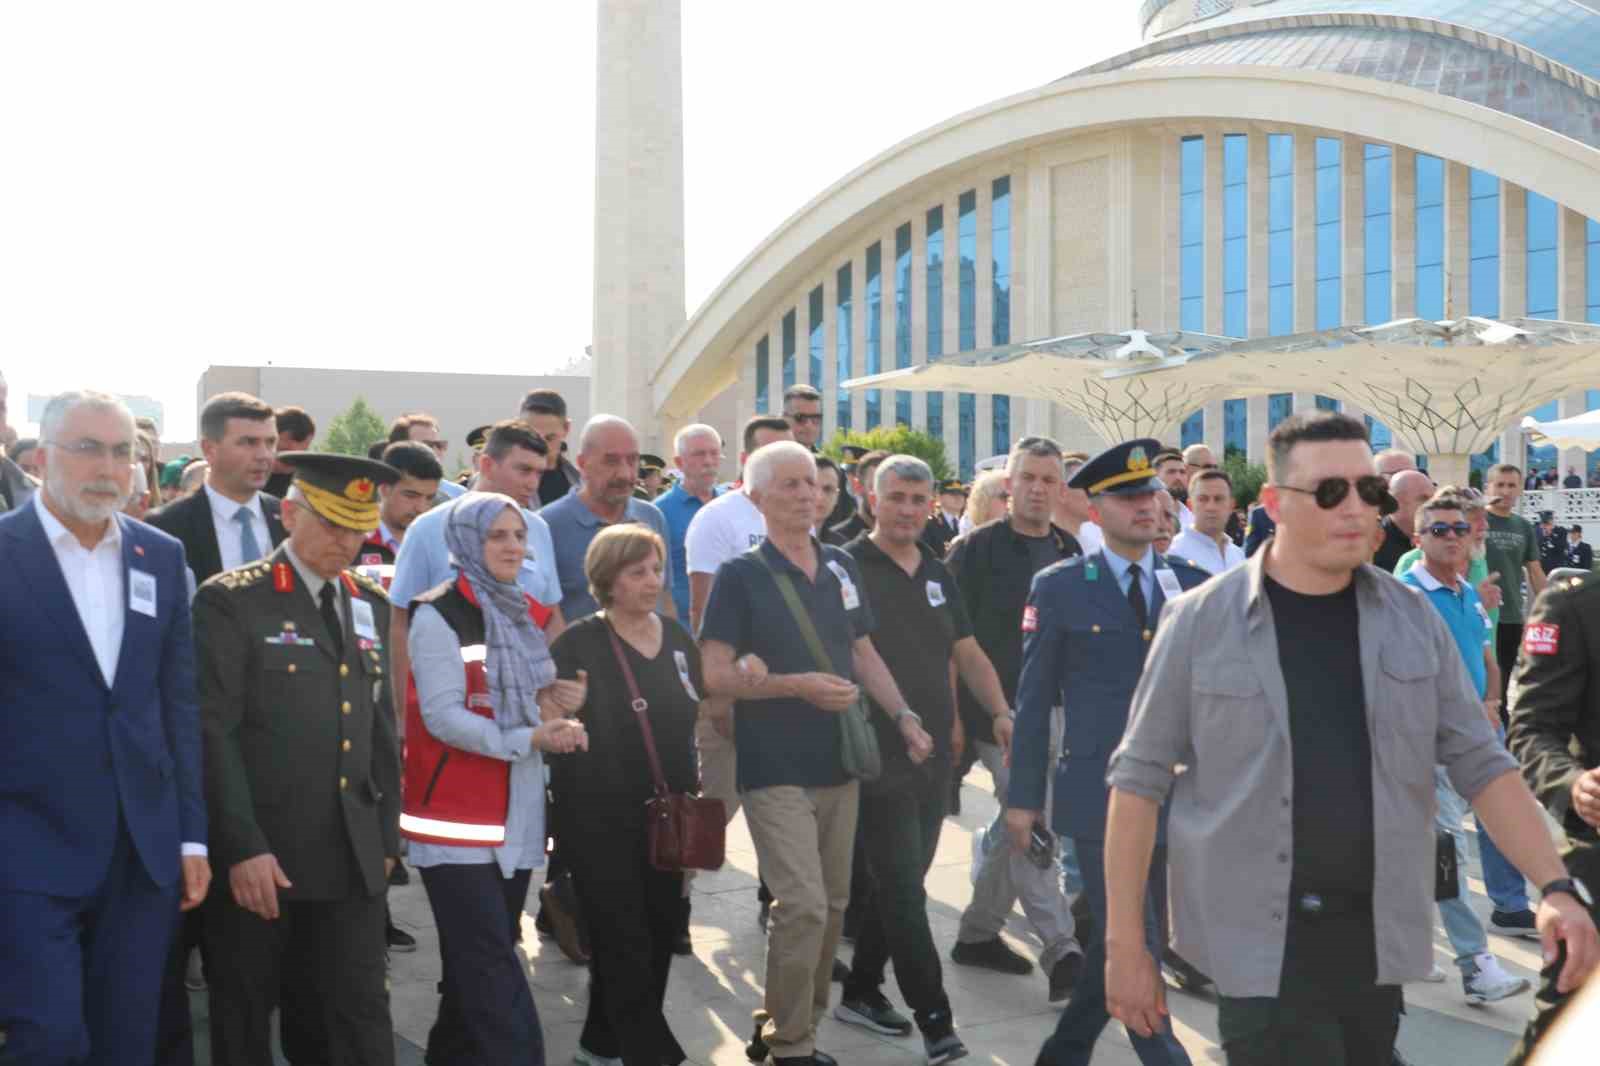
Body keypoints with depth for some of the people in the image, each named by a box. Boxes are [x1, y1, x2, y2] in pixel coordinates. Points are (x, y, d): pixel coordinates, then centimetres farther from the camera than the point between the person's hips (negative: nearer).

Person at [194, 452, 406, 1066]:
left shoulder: (372, 605, 12)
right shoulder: (230, 601, -7)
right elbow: (212, 733, -13)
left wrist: (386, 836, 12)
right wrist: (242, 849, -17)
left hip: (351, 856, 5)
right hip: (257, 854, -4)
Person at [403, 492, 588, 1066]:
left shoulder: (527, 614, 12)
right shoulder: (438, 614, -10)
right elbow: (442, 716, -18)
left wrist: (551, 710, -3)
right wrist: (528, 739, -25)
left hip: (516, 814, 7)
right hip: (457, 817, -7)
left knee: (478, 964, 14)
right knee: (492, 965, -10)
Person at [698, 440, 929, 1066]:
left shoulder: (841, 567, 8)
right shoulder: (740, 576, -8)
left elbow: (864, 652, 16)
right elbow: (715, 675, -12)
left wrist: (904, 717, 4)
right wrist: (798, 685, -19)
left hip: (839, 763, 6)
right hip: (776, 769, -6)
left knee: (832, 903, 12)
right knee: (803, 905, -12)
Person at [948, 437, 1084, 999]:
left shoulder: (1070, 551, 10)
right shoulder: (976, 550, -5)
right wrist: (956, 716, -11)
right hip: (998, 714, -6)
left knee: (1014, 827, 14)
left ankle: (977, 932, 28)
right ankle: (1061, 952, -10)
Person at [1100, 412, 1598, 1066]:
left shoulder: (1412, 619, 4)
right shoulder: (1201, 620, -6)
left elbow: (1481, 764, 6)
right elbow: (1140, 778, -4)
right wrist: (1125, 944, -6)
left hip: (1378, 936, 4)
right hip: (1259, 940, -4)